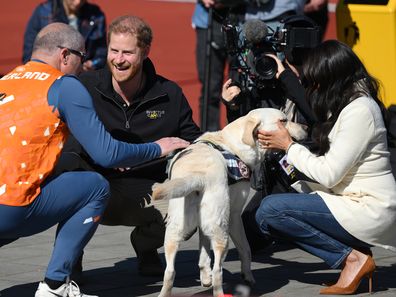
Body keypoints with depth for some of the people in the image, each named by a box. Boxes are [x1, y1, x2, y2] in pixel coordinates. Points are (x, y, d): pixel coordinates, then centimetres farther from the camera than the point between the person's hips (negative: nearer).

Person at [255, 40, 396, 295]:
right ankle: (355, 257, 2)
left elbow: (329, 174, -19)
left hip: (368, 213, -10)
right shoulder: (349, 105, 12)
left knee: (270, 210, -18)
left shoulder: (360, 111, -18)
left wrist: (288, 145, -7)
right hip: (352, 200, 10)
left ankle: (352, 257, -8)